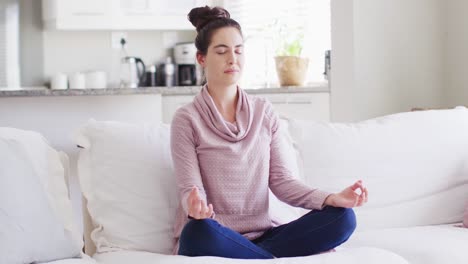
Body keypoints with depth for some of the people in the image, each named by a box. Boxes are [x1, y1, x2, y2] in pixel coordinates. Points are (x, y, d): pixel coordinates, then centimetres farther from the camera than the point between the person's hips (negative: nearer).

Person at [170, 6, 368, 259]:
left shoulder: (264, 112, 9)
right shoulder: (187, 119, -3)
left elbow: (281, 181, 5)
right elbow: (190, 188, -10)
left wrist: (331, 198, -13)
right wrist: (197, 207, -35)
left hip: (261, 234, 4)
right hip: (212, 237, -4)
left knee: (342, 217, -17)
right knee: (198, 232, -40)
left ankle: (246, 256, -19)